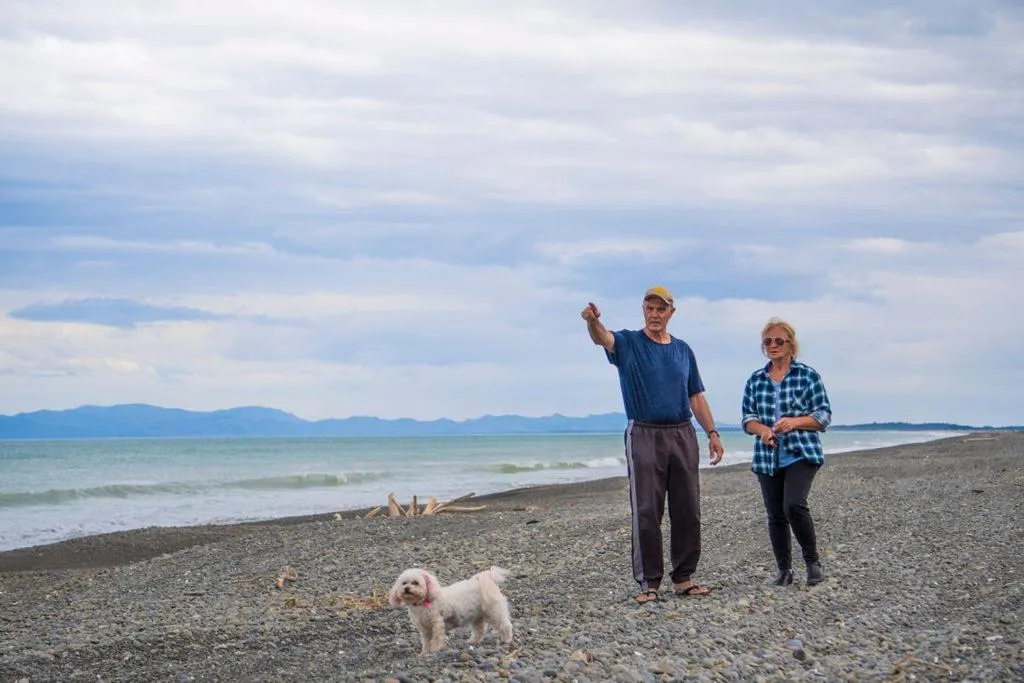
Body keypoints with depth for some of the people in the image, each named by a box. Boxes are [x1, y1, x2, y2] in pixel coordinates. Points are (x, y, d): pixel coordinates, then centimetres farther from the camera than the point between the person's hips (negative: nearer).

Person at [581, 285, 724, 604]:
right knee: (646, 513, -4)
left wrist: (712, 433, 7)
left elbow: (696, 396, 16)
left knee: (688, 511, 5)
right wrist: (593, 321, -45)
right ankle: (649, 581, 1)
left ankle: (683, 577, 14)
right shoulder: (628, 343, 1)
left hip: (683, 435, 4)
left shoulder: (683, 350, 14)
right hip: (644, 436, -4)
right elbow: (603, 338, -22)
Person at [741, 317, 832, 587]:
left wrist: (794, 422, -16)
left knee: (794, 505, -21)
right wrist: (762, 429, -10)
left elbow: (824, 416, -1)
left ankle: (813, 561, -3)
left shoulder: (808, 376, 1)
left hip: (801, 454, -4)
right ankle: (784, 570, 17)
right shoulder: (755, 380, 12)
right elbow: (747, 418, 12)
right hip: (767, 458, 4)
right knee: (775, 515, 5)